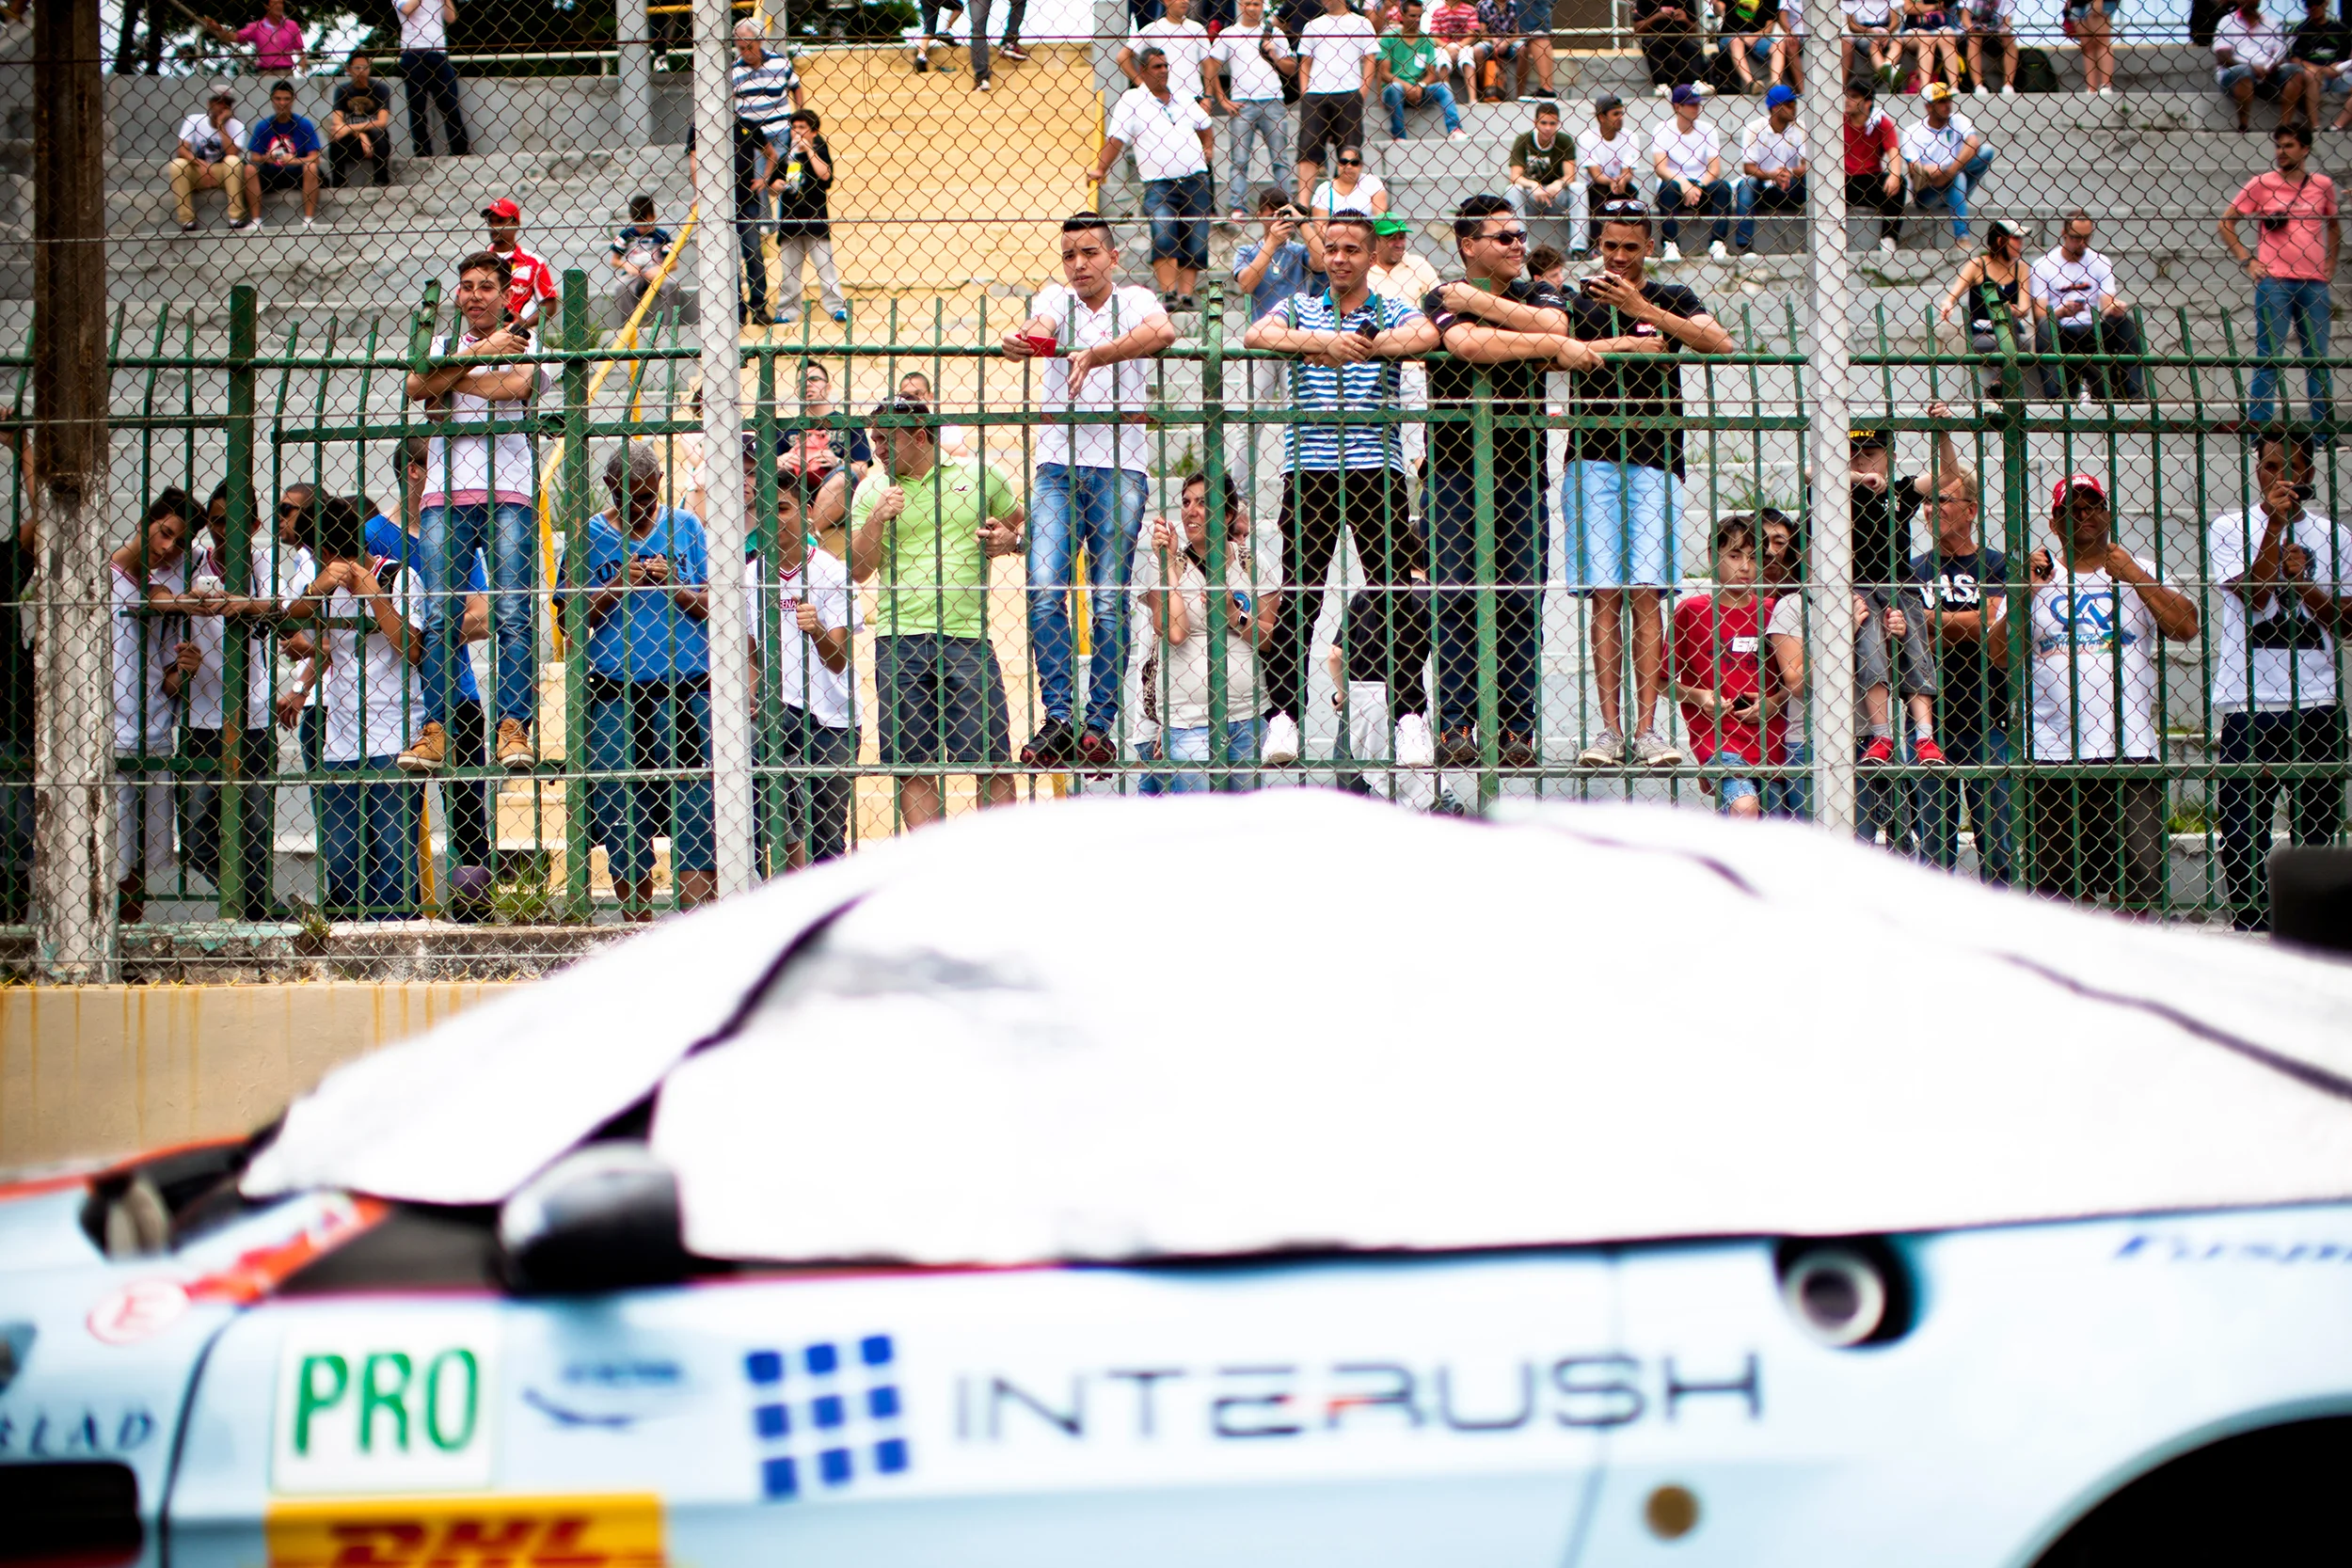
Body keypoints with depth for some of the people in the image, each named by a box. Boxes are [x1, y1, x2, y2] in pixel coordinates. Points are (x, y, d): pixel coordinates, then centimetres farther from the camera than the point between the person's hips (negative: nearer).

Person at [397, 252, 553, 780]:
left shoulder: (525, 345, 16)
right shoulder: (442, 345, 23)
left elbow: (518, 385, -7)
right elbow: (416, 387, 2)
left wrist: (448, 380, 1)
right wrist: (478, 354, -3)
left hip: (508, 491, -2)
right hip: (445, 491, 2)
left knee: (513, 614, -11)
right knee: (438, 615, -7)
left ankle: (514, 727, -14)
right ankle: (434, 732, -10)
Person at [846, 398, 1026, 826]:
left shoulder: (977, 477, 8)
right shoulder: (872, 491, 9)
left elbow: (1022, 524, 21)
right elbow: (857, 570, 4)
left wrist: (1011, 540, -1)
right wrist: (876, 520, -10)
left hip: (967, 637, -1)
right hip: (899, 639, 1)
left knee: (993, 763, -4)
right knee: (913, 768, 0)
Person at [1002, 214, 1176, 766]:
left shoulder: (1134, 301, 4)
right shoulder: (1056, 299, 10)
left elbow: (1162, 331, -20)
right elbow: (1041, 327, -14)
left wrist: (1096, 355, -34)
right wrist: (1022, 339, -39)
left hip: (1121, 466, -2)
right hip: (1058, 463, 2)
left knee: (1110, 602, -4)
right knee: (1044, 591, -12)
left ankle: (1099, 725, 1)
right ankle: (1058, 717, -9)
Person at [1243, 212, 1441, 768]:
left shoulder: (1393, 313, 11)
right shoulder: (1300, 309, 16)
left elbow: (1425, 335, -13)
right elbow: (1257, 335, -6)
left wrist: (1347, 346, -13)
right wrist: (1322, 342, -19)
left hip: (1377, 469, -1)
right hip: (1308, 470, 1)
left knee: (1393, 591, -4)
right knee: (1297, 596, -3)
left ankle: (1411, 716, -3)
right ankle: (1283, 714, -3)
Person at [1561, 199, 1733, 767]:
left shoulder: (1673, 300, 13)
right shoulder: (1577, 301, 13)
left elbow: (1719, 343, -6)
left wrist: (1643, 310, -13)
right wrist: (1625, 344, -11)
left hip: (1655, 458, 0)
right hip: (1592, 458, 0)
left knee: (1647, 592, -8)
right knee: (1605, 596, -6)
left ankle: (1646, 728, -9)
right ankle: (1610, 727, -8)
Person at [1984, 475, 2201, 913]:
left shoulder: (2139, 574, 13)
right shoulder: (2037, 577, 13)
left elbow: (2186, 627, -2)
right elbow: (1998, 654, 4)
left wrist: (2136, 578, -10)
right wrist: (2025, 594, -9)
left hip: (2131, 750, -1)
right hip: (2054, 758, 1)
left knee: (2137, 876, -6)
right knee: (2065, 885, 1)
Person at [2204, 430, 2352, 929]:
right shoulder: (2229, 528, 4)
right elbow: (2252, 597, -10)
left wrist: (2303, 585, -9)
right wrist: (2275, 524, -15)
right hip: (2248, 704, -2)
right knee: (2243, 831, -4)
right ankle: (2252, 934, 2)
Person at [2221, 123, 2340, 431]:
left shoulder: (2323, 185, 10)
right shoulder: (2262, 184, 1)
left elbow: (2333, 226, 25)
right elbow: (2225, 223, 5)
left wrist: (2330, 264, 13)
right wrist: (2247, 260, -4)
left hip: (2314, 282, 3)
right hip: (2273, 282, -3)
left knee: (2317, 358, 7)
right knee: (2268, 357, -5)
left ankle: (2325, 428, 11)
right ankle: (2258, 427, -4)